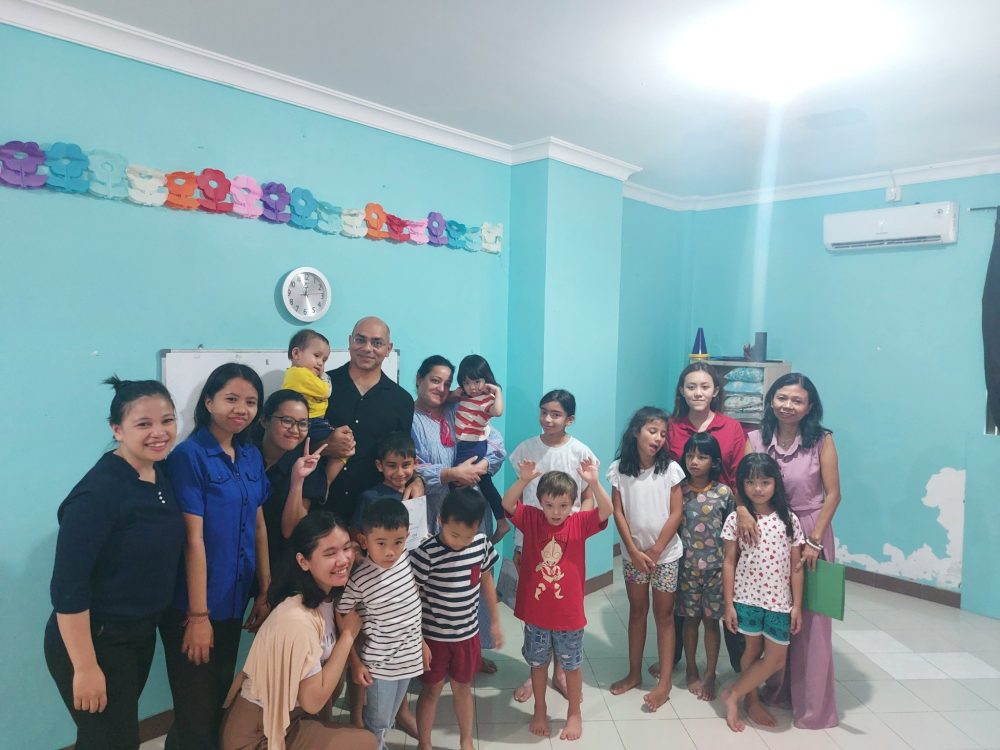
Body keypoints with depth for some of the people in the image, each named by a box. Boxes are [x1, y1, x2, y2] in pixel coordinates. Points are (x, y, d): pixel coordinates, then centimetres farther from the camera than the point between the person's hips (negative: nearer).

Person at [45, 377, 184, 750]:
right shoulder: (98, 492, -25)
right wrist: (85, 667, -20)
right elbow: (68, 586, -24)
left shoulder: (162, 475, -2)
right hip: (94, 641, -7)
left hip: (141, 633, 7)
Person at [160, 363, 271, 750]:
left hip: (233, 601, 6)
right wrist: (198, 614, -17)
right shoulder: (189, 455, -16)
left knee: (220, 703, 22)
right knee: (196, 715, 9)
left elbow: (258, 525, 7)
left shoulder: (252, 456, 3)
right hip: (193, 604, -6)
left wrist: (265, 592, 6)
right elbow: (193, 538, -18)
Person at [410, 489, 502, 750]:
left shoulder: (482, 543, -12)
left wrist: (495, 621, 10)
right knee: (432, 689, 15)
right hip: (434, 636, -3)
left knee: (463, 687, 21)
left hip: (468, 634, 4)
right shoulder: (427, 552, -26)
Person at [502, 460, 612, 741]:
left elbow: (606, 510, -24)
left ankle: (574, 713, 41)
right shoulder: (531, 520, -9)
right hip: (535, 613, 1)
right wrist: (523, 479, -38)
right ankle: (540, 711, 43)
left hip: (569, 614, -1)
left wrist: (593, 482, -39)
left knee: (571, 665, 18)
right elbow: (507, 504, -23)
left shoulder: (579, 524, -10)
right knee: (538, 664, 20)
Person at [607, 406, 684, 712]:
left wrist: (655, 551, -11)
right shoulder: (619, 469, -6)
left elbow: (676, 514, -9)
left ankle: (664, 682, 17)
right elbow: (618, 513, -5)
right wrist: (634, 551, -11)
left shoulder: (670, 469, -9)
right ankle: (634, 673, 28)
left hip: (666, 554, -2)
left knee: (663, 615, 8)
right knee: (637, 611, 15)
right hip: (633, 553, 2)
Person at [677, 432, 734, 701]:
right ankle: (691, 671, 29)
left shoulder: (724, 493, -6)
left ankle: (710, 675, 24)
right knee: (691, 619, 12)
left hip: (716, 567, -1)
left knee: (711, 620, 9)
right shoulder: (678, 491, -5)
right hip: (687, 566, 1)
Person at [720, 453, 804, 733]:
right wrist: (729, 603, -5)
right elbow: (729, 562, -3)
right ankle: (750, 700, 30)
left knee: (776, 658, 5)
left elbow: (796, 566, 2)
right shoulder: (735, 519, -6)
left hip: (779, 601, 2)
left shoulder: (789, 520, -3)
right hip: (746, 598, -2)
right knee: (753, 650, 10)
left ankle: (733, 694, 22)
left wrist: (797, 605, 0)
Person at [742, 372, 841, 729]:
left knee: (810, 619, 3)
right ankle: (777, 689, 29)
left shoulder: (821, 440, -8)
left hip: (811, 533, -2)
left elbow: (833, 494, -8)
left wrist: (814, 540, -13)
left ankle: (813, 704, 18)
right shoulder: (756, 439, 0)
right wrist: (742, 509, -24)